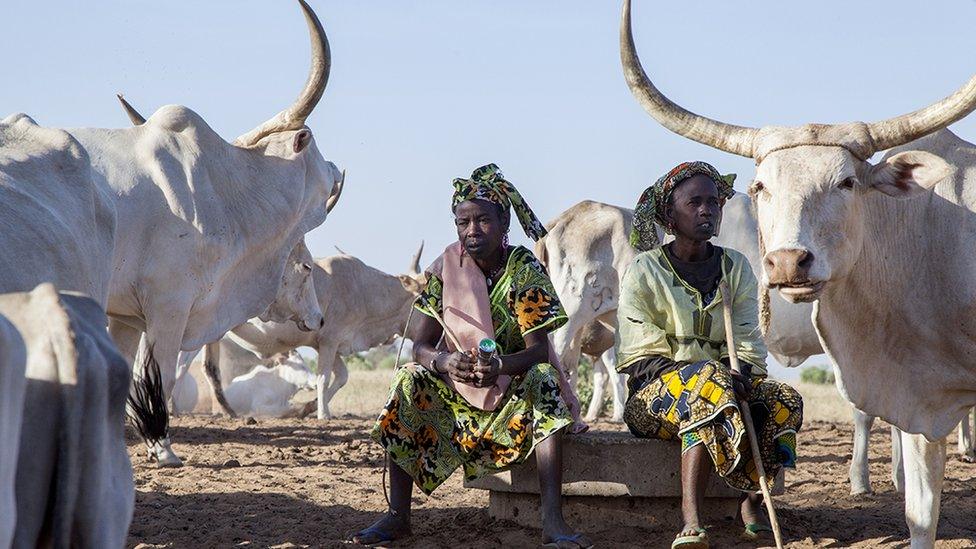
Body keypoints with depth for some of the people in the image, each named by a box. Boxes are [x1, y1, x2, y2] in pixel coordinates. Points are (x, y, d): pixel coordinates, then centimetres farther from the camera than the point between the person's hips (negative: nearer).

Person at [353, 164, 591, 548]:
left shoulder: (525, 269, -14)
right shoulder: (445, 268, -6)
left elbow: (538, 350, -22)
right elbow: (420, 346, -9)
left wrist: (500, 365, -44)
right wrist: (444, 361, -33)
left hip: (515, 391, -3)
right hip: (457, 387, 3)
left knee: (544, 378, -33)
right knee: (410, 380, -23)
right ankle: (397, 515, -23)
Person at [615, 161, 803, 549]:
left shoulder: (736, 268, 11)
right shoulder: (645, 271, -1)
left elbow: (750, 345, 6)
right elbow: (640, 356, -6)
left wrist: (741, 375, -18)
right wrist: (691, 371, -21)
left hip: (726, 380, 4)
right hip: (656, 390, -4)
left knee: (784, 400, -25)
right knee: (708, 380, -38)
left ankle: (752, 502, -14)